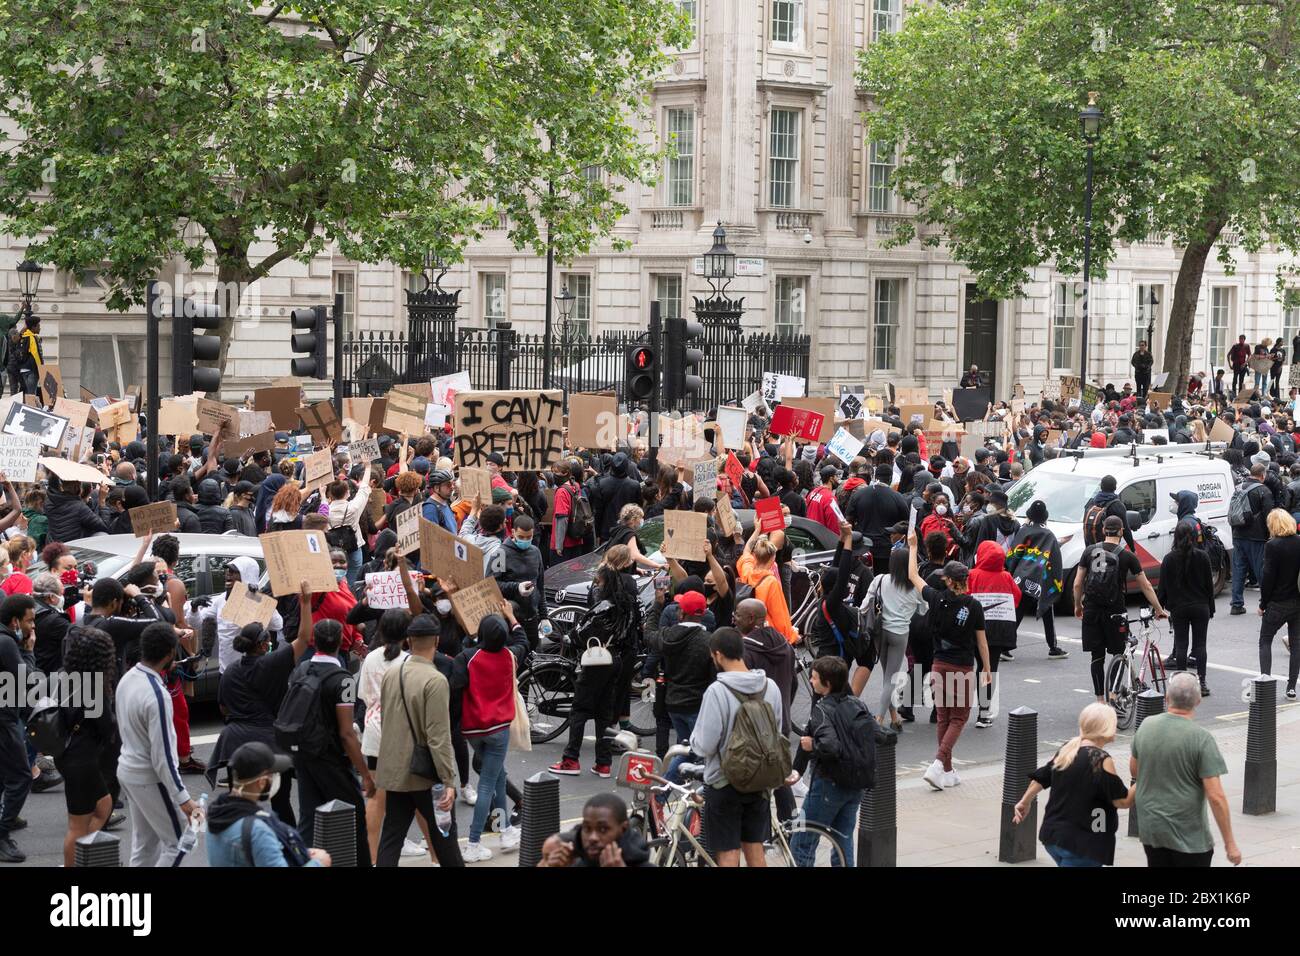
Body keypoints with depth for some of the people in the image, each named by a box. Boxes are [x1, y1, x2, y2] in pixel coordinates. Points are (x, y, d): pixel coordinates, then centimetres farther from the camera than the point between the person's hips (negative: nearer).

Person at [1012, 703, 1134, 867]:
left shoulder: (1068, 748, 5)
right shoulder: (1101, 760, -17)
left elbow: (1041, 777, 16)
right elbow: (1123, 801, -16)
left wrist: (1025, 802, 29)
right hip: (1082, 844, -8)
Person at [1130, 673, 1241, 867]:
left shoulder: (1146, 726, -2)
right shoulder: (1201, 738, -18)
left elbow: (1134, 771, 13)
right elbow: (1216, 796, -19)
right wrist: (1230, 843, -13)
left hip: (1149, 828, 5)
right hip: (1189, 836, -5)